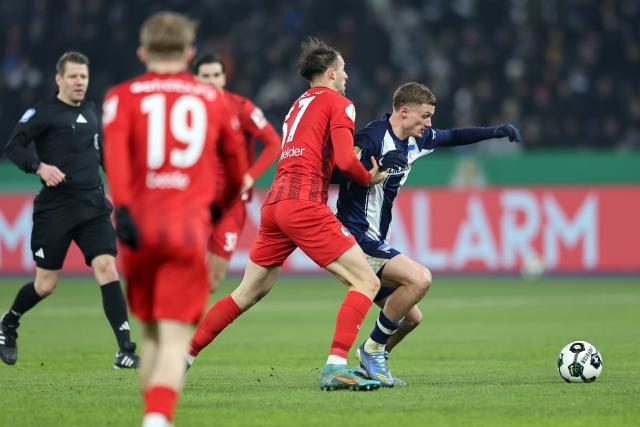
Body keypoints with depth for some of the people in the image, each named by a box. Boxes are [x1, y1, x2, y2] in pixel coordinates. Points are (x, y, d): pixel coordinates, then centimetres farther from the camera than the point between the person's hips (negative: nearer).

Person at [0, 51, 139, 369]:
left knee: (107, 269, -13)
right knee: (45, 285, 2)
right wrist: (40, 167, -26)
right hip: (55, 208, -4)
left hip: (93, 206, 4)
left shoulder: (90, 112, 14)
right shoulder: (43, 112, -5)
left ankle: (125, 351, -16)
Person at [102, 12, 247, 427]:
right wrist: (223, 203, 46)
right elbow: (237, 165, 26)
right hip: (190, 225, -1)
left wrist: (122, 207, -19)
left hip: (140, 224, 1)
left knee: (151, 333, 18)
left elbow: (115, 147, -10)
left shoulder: (123, 97, 10)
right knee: (175, 338, -7)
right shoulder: (213, 100, 16)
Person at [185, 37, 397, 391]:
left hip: (274, 201, 8)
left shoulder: (299, 104, 26)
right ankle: (335, 367, -19)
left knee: (248, 294, 18)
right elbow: (346, 161, -10)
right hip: (304, 205, -8)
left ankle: (183, 356, 19)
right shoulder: (339, 104, 2)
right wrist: (369, 178, 8)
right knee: (366, 282, -6)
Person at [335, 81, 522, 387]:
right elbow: (336, 175, -22)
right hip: (356, 238, -10)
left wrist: (495, 132, 15)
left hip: (374, 242, 10)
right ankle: (373, 349, -12)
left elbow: (452, 137, 26)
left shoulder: (415, 140, 11)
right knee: (420, 278, -25)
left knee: (411, 318, 12)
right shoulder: (372, 138, -17)